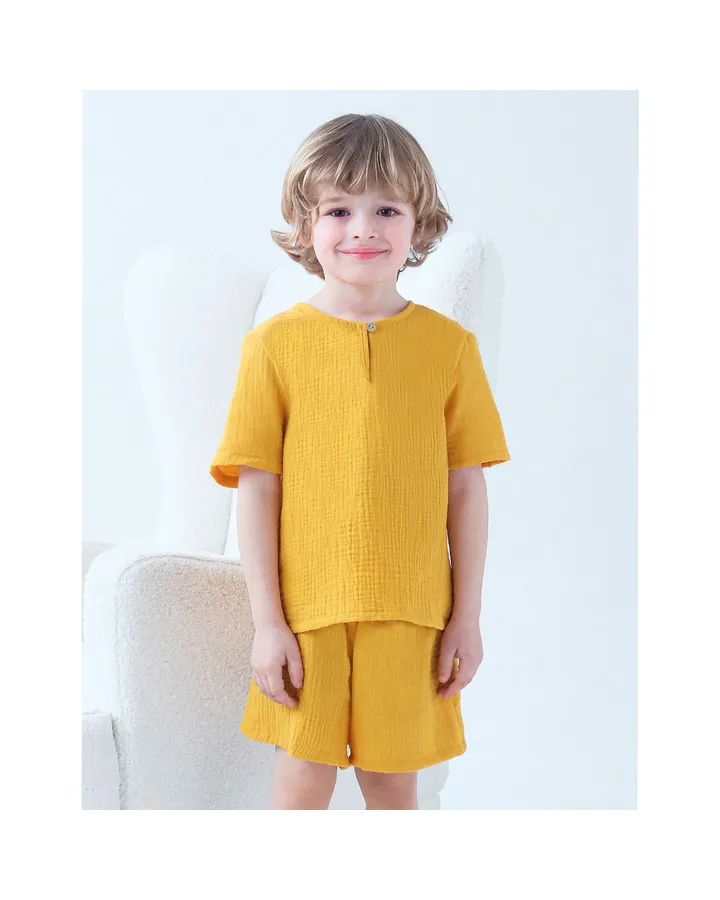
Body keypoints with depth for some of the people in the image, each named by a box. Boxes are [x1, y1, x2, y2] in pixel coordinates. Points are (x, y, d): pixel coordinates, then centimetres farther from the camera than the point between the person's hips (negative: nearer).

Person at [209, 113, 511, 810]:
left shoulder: (449, 344, 0)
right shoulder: (275, 344, -2)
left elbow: (467, 489, 3)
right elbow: (256, 489, -2)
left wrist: (466, 617, 2)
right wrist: (267, 621, -5)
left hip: (411, 616, 1)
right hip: (306, 616, -1)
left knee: (394, 783, 13)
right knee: (301, 786, 6)